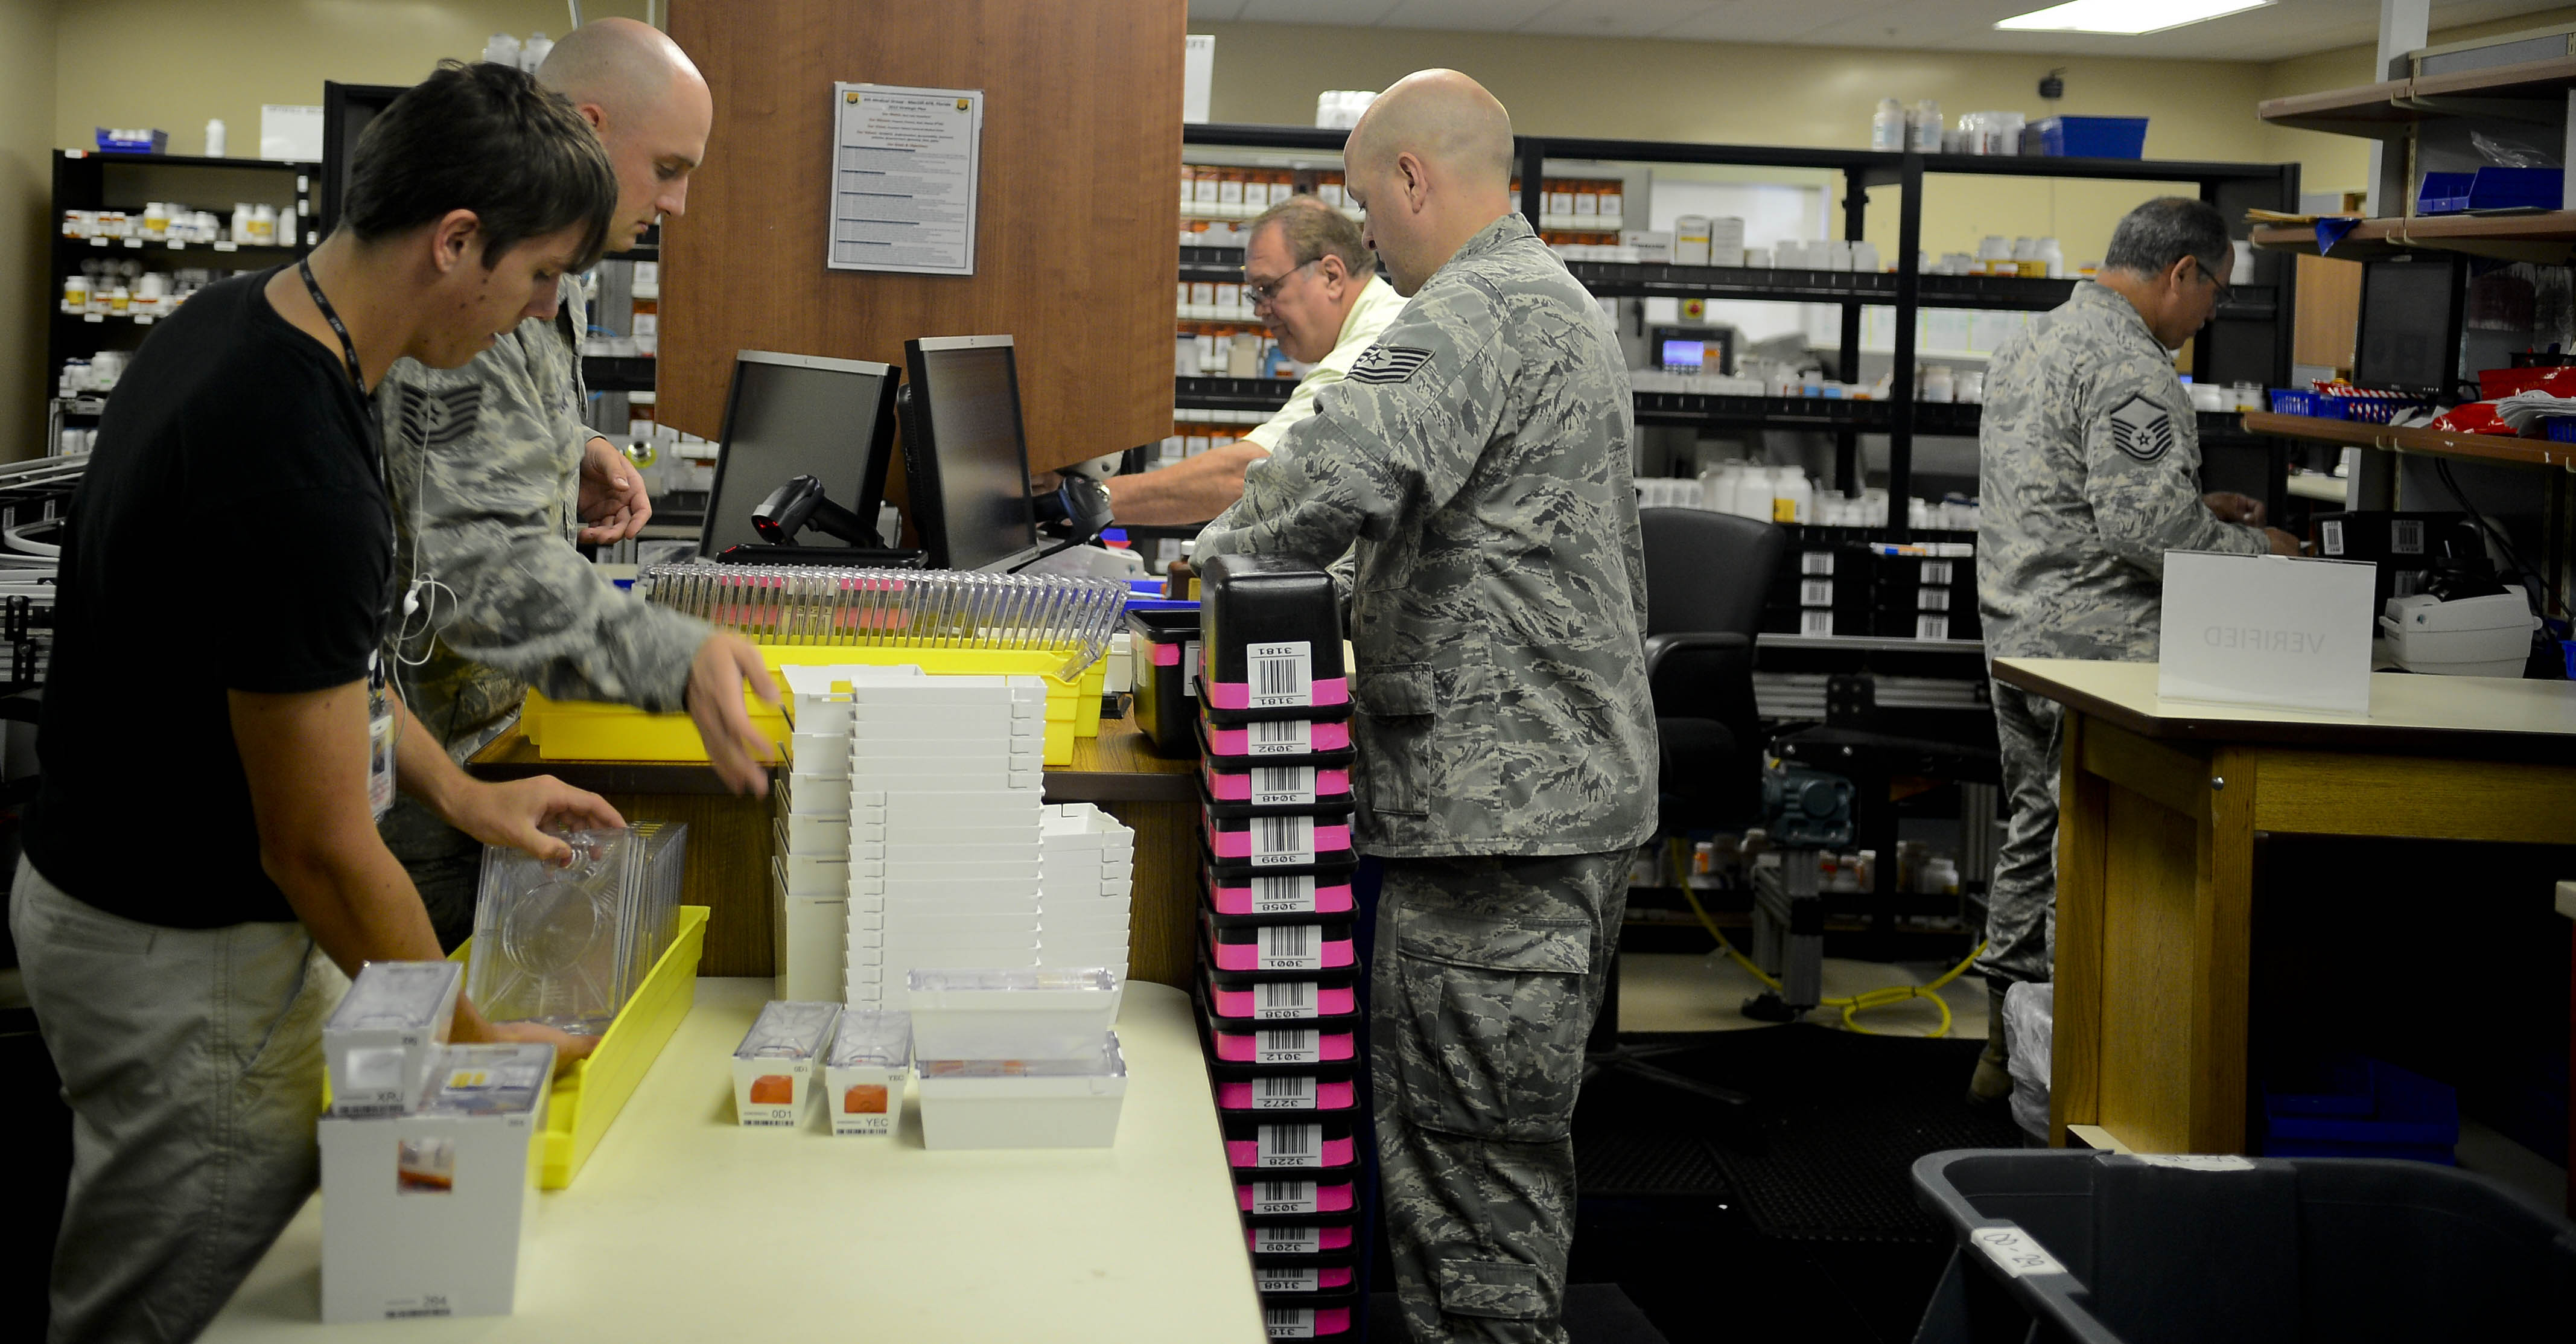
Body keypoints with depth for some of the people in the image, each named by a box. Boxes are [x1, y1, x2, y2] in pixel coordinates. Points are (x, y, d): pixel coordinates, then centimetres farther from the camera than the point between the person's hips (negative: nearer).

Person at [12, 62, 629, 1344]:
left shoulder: (234, 318, -1)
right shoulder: (298, 476, -32)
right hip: (185, 960, -9)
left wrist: (457, 790, 16)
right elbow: (319, 849, -24)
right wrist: (474, 1040, -12)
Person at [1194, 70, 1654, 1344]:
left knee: (1467, 1147, -5)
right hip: (1578, 775, 11)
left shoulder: (1468, 317, -15)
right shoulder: (1564, 302, 20)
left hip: (1494, 805, -11)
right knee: (1516, 1132, 18)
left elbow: (1336, 478, -29)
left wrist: (1218, 548, -9)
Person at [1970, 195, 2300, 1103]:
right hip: (2098, 644, -10)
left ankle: (2007, 1049, 23)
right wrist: (2252, 550, -8)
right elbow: (2142, 525, -23)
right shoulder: (2128, 365, -16)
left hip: (2017, 633, 10)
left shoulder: (2037, 340, 16)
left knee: (2036, 831, 16)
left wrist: (2195, 508, 22)